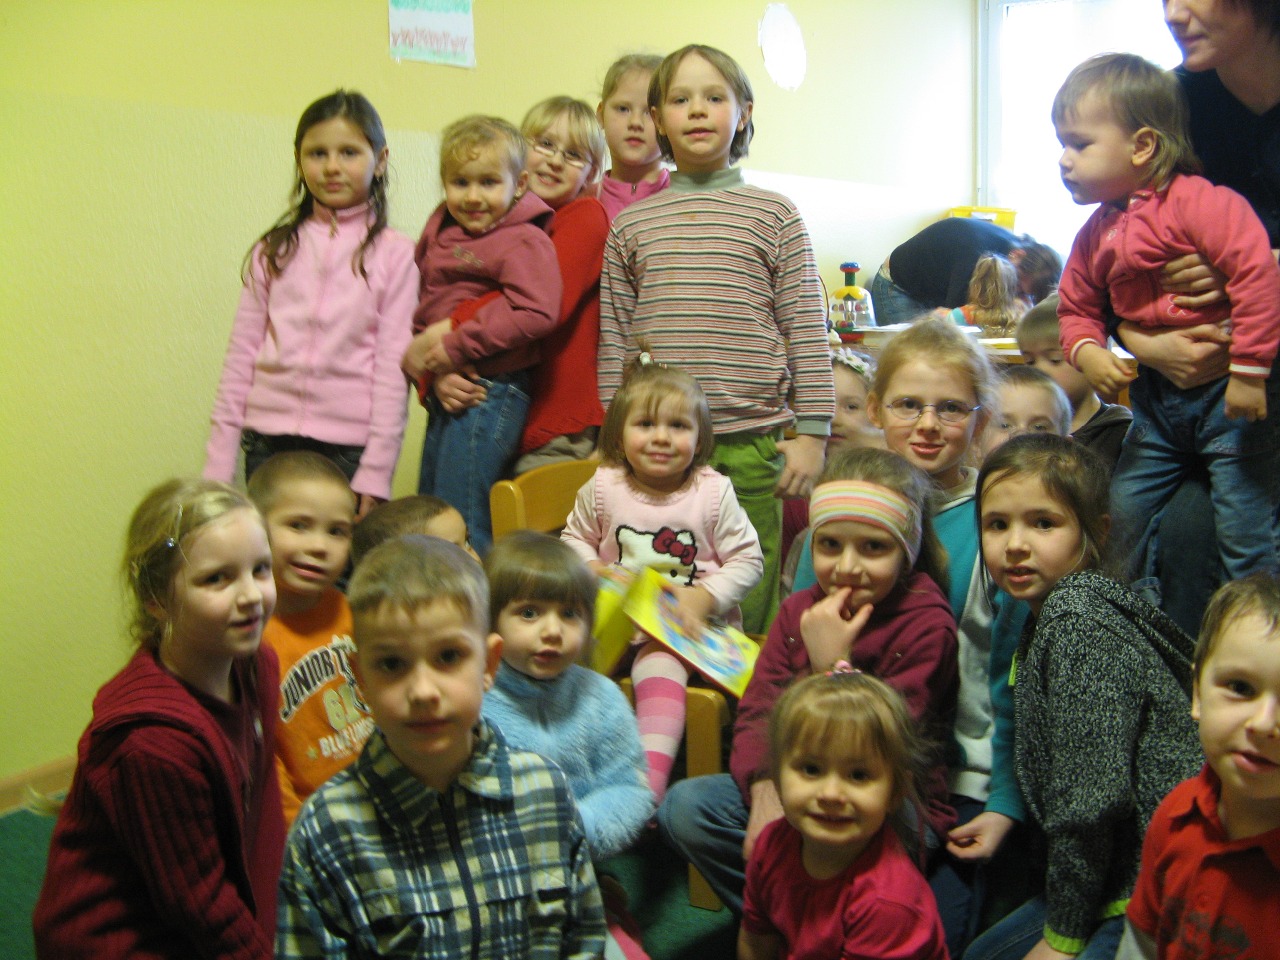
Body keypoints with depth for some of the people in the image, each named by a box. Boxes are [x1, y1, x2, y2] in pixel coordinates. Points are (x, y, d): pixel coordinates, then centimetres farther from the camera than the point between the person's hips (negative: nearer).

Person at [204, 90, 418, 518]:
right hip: (269, 439, 3)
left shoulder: (393, 254, 0)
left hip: (347, 446, -2)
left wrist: (375, 473, -8)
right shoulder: (274, 249, 9)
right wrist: (218, 463, 5)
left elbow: (392, 366, -3)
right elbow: (242, 352, 9)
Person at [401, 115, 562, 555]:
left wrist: (453, 343, -18)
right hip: (447, 396, 8)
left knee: (461, 530, -8)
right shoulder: (440, 232, 12)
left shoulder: (524, 240, -8)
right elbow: (423, 316, 8)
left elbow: (534, 313, -24)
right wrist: (434, 375, -11)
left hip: (489, 391, -8)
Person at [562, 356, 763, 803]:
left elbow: (747, 560, -1)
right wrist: (591, 569, -6)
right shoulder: (603, 487, 0)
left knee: (659, 658, -31)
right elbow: (575, 537, 15)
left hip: (696, 621, -3)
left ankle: (651, 773, -34)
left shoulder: (714, 492, -5)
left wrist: (705, 597, -15)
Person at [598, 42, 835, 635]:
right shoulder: (631, 224, 9)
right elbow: (614, 338, 11)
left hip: (752, 443, -1)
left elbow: (807, 330, 2)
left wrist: (812, 432, -2)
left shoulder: (773, 215, 4)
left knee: (749, 612, 6)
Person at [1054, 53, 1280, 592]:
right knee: (1120, 523, 11)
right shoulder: (1094, 235, 7)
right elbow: (1077, 309, 16)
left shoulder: (1196, 202, -18)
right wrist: (1087, 353, -8)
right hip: (1155, 400, 8)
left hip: (1226, 392, -7)